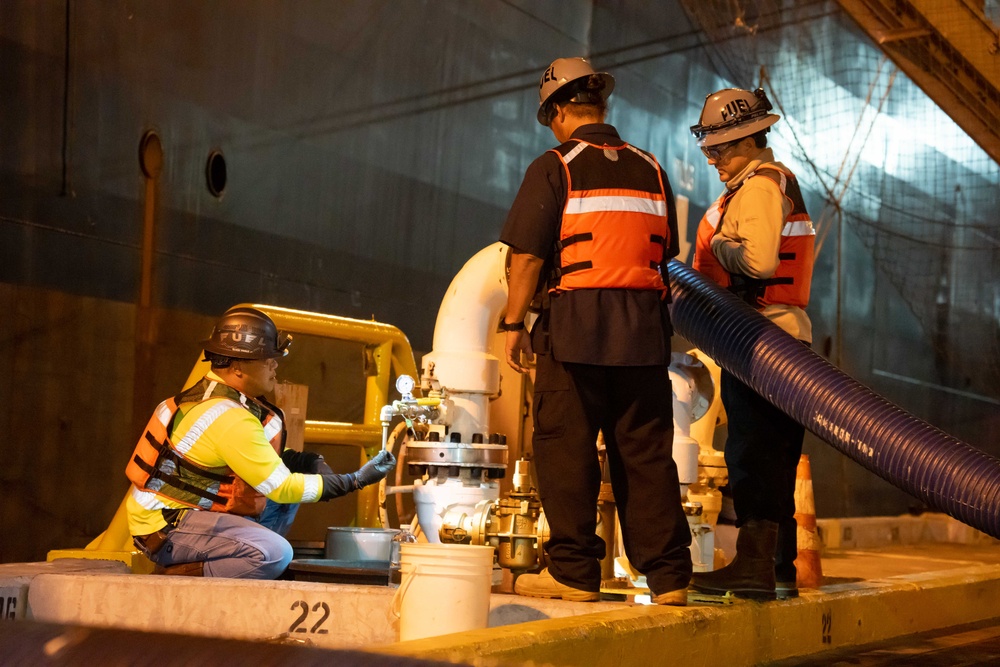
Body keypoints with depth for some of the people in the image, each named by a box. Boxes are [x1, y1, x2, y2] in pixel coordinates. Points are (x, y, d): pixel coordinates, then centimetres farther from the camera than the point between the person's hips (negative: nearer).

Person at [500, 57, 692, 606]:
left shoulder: (555, 168, -3)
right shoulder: (650, 170, 14)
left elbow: (527, 255, -7)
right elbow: (667, 256, 18)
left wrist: (514, 324, 0)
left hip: (574, 326, -5)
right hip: (644, 331, 5)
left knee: (566, 450, 2)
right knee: (646, 453, 8)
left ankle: (574, 571, 4)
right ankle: (668, 575, 8)